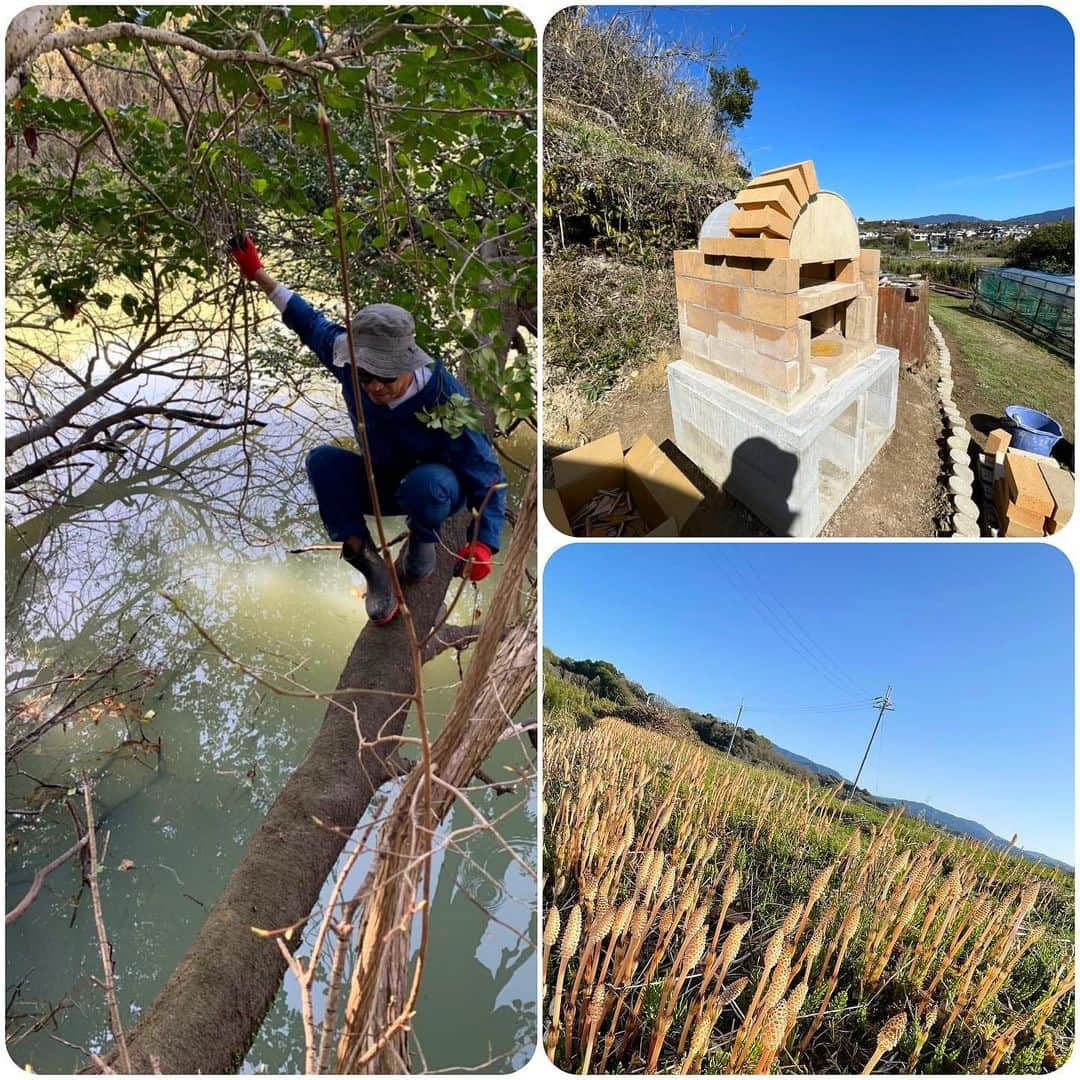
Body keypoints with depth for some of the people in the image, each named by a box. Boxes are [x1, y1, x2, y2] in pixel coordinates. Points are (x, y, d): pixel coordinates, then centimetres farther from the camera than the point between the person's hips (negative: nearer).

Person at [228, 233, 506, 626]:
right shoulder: (350, 368, -20)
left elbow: (488, 479, -28)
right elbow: (313, 324, 1)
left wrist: (482, 544, -40)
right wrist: (257, 273, 2)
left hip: (436, 486, -4)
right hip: (380, 483, 4)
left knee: (426, 483, -40)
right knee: (322, 459, -23)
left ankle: (423, 538, -4)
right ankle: (368, 564, -20)